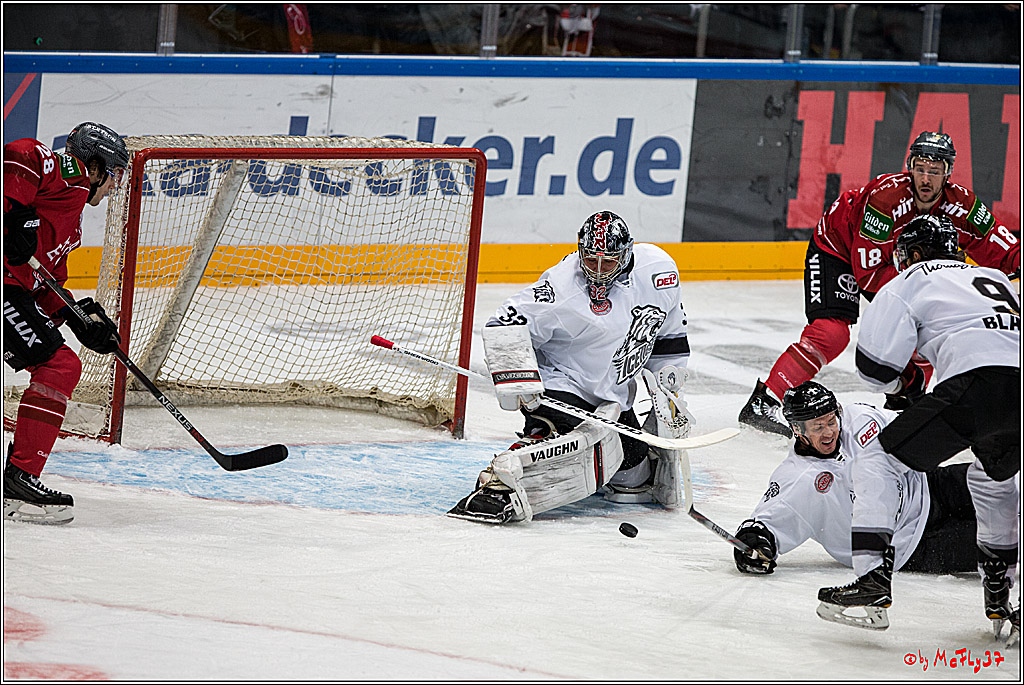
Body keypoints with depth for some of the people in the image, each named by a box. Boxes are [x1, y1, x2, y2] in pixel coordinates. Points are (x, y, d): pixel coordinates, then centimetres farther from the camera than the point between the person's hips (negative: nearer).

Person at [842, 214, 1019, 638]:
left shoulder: (910, 282, 17)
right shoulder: (992, 278, 37)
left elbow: (876, 369, 8)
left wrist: (900, 384, 31)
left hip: (980, 380, -6)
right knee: (993, 475, 33)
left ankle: (870, 577, -9)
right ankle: (999, 595, 33)